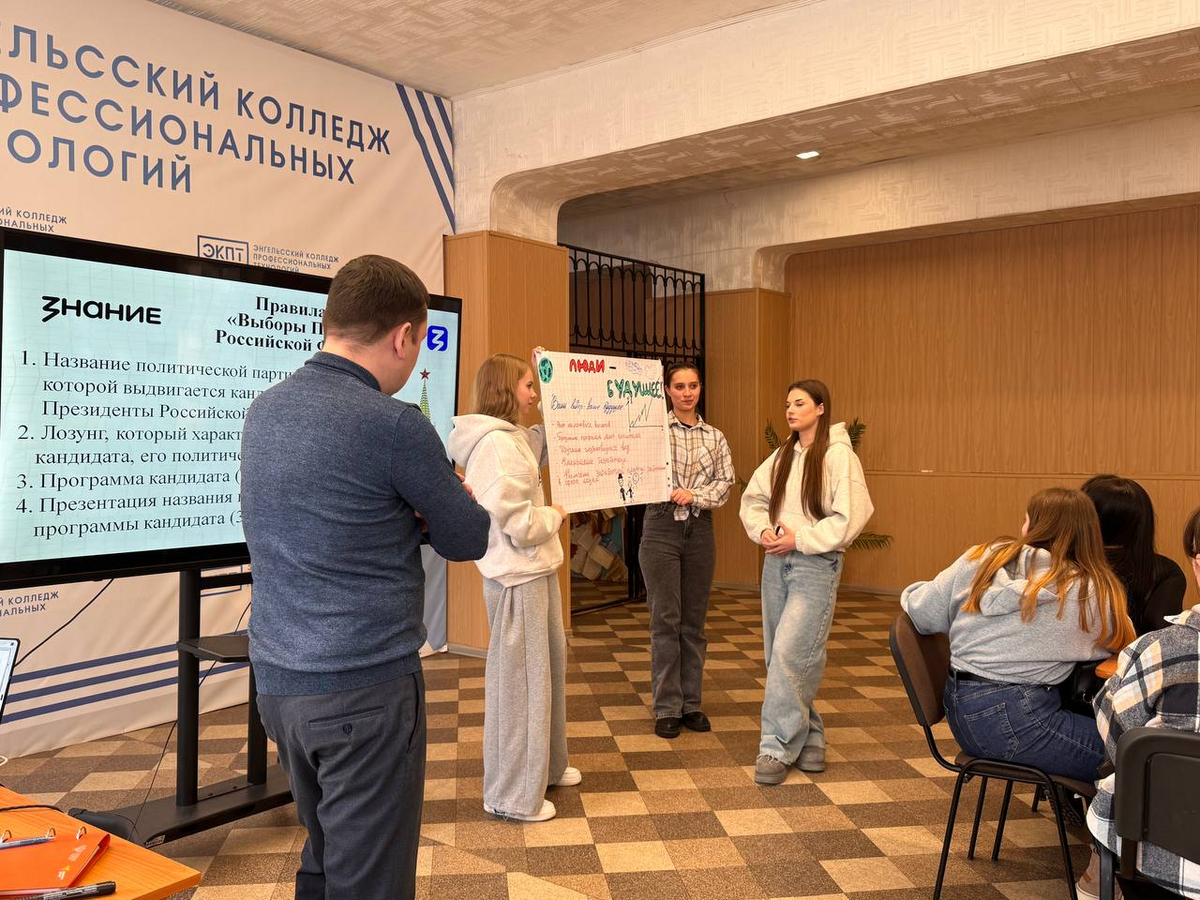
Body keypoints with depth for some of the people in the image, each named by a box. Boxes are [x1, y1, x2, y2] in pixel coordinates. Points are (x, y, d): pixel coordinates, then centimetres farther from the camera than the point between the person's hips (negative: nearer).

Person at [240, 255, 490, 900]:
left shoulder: (264, 411, 5)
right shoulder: (394, 425, -18)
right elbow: (469, 541, -6)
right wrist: (450, 496, 14)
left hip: (277, 678, 8)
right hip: (364, 687, -7)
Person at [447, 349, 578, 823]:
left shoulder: (517, 438, 11)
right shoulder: (495, 443, -20)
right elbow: (514, 521, -25)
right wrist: (555, 515, -7)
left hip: (537, 569, 11)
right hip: (517, 576, -11)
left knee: (550, 661, 20)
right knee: (520, 677, -1)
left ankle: (546, 765, 37)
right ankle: (513, 794, 13)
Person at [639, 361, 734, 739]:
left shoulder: (715, 437, 11)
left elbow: (725, 481, 5)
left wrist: (694, 495, -11)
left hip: (700, 529, 4)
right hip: (662, 527, -3)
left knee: (694, 620, 8)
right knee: (666, 619, -2)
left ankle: (691, 703, 18)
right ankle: (667, 708, 8)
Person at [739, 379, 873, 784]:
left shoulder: (839, 455, -10)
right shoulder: (782, 455, 11)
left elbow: (850, 517, -15)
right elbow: (752, 499, 14)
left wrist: (800, 538, -15)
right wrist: (764, 530, -5)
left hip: (816, 564, -7)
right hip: (776, 561, 7)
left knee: (790, 653, -13)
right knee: (780, 656, 10)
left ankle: (777, 747, -4)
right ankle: (807, 736, 25)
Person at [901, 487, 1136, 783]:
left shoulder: (981, 559, 2)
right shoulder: (1091, 591, -7)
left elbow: (923, 614, 4)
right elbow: (1123, 642, 10)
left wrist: (911, 594, 26)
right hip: (1014, 723, -7)